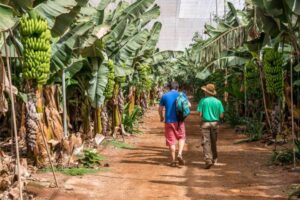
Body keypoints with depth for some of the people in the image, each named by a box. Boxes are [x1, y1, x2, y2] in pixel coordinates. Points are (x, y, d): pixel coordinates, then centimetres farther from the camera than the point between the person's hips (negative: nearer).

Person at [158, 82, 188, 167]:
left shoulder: (164, 96, 2)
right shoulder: (181, 95, 2)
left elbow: (160, 109, 4)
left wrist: (161, 117, 22)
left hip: (169, 121, 0)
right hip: (179, 120, 0)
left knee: (171, 141, 6)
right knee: (181, 138, 15)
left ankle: (173, 160, 8)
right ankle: (180, 154, -6)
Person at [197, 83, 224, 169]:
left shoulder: (203, 101, -6)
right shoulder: (218, 102, 1)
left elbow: (200, 114, -10)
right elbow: (221, 115, -2)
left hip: (205, 123, -3)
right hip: (215, 123, 3)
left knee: (206, 142, -3)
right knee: (213, 142, 18)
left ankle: (208, 160, -15)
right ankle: (214, 159, 30)